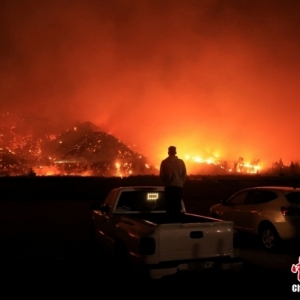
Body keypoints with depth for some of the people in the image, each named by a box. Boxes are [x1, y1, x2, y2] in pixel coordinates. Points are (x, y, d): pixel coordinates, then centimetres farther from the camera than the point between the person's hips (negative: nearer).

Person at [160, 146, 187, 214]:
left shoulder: (164, 162, -2)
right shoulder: (181, 162, 1)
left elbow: (161, 175, 0)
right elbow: (184, 175, 4)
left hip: (169, 186, -1)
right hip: (179, 186, 1)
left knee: (169, 204, 2)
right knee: (177, 205, 7)